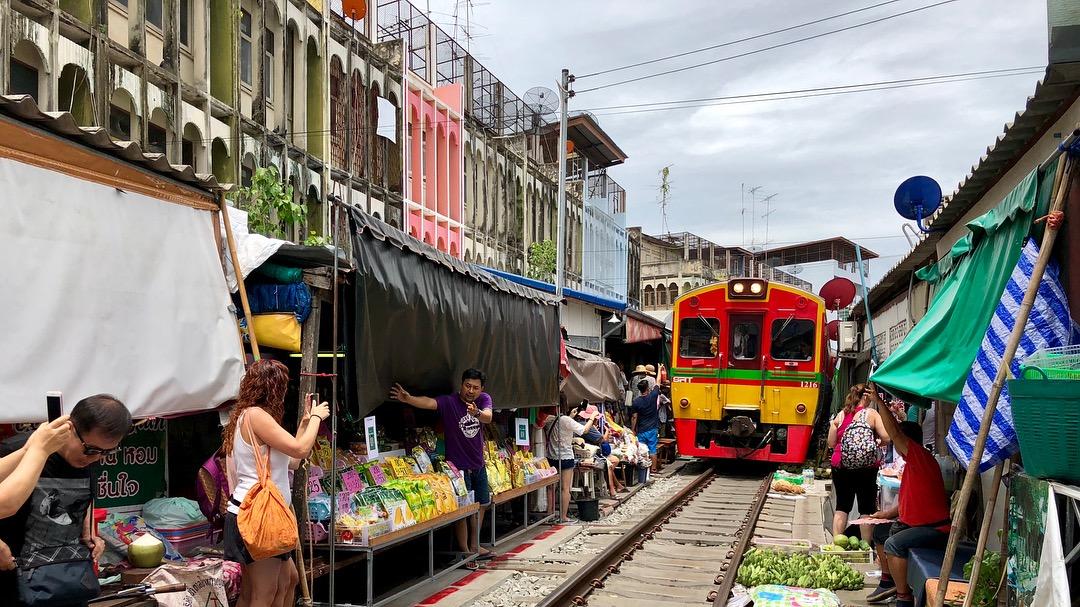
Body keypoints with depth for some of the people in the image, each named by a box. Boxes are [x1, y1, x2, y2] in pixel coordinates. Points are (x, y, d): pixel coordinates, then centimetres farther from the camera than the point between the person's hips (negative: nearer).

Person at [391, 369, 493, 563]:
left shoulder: (484, 399, -3)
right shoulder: (449, 402, -16)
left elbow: (488, 417, -22)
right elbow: (429, 402, -34)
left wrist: (477, 413, -45)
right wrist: (408, 399, -54)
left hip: (478, 464, 6)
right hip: (459, 466, -6)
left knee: (481, 504, 17)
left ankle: (474, 546, 33)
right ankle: (464, 551, 12)